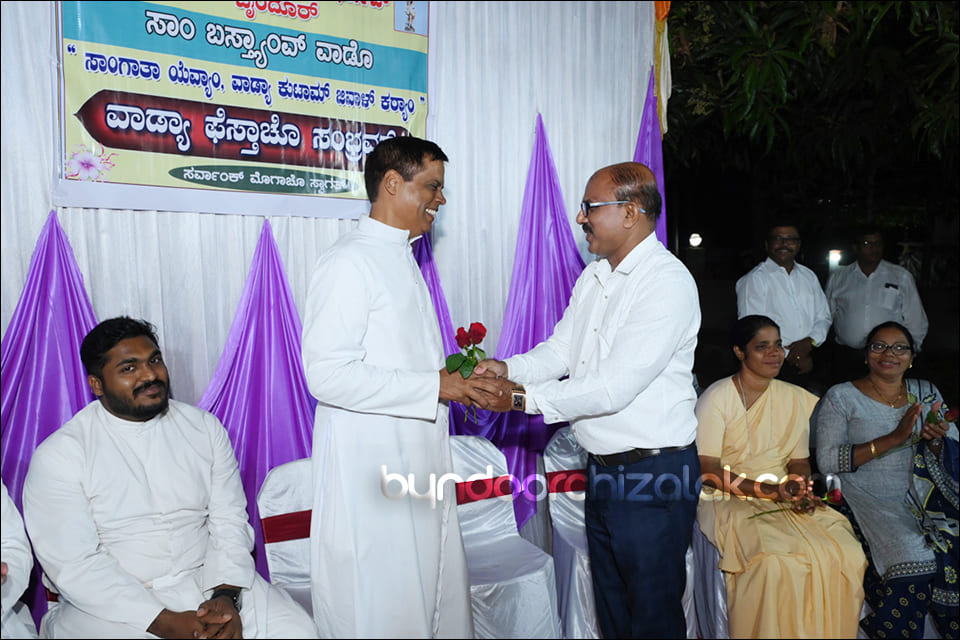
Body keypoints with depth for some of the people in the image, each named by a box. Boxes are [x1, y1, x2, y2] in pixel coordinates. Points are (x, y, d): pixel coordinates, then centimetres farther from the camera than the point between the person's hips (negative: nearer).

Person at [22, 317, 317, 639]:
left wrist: (226, 596, -15)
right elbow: (74, 565, -11)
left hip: (208, 578, 2)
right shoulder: (58, 455, -5)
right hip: (113, 601, -1)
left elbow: (230, 522, 3)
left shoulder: (205, 427, 6)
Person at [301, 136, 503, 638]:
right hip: (370, 469, -9)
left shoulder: (401, 258, 16)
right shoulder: (349, 262, -14)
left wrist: (459, 379, 8)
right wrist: (435, 387, -21)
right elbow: (328, 374, -23)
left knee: (440, 595, 18)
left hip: (419, 461, 9)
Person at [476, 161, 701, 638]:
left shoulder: (668, 282, -19)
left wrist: (523, 398, -22)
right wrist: (507, 369, -11)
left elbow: (613, 388, -25)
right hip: (601, 469, 8)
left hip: (653, 474, -8)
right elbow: (560, 350, 8)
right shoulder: (593, 277, 9)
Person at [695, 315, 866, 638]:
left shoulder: (795, 399, 9)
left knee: (846, 553, -17)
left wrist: (801, 489, -9)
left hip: (782, 498, 5)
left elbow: (799, 460, 14)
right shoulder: (715, 399, -9)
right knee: (777, 561, -30)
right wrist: (768, 490, -21)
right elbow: (708, 471, -12)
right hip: (728, 499, -5)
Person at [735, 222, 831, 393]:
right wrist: (792, 356, -9)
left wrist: (810, 341, -5)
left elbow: (823, 317, 17)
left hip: (807, 363, 5)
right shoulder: (754, 279, -3)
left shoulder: (809, 276, 17)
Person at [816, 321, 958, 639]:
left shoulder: (927, 393, 14)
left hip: (924, 494, 4)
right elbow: (827, 460, -10)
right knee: (912, 559, -28)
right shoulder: (841, 397, 0)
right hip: (870, 498, -4)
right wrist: (893, 439, -17)